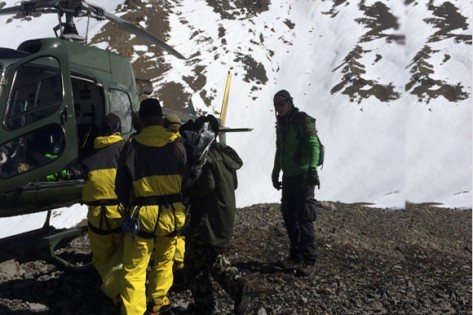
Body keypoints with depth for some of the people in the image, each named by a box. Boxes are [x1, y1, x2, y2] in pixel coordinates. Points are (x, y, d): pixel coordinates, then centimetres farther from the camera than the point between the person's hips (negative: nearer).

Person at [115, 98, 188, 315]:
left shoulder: (132, 146, -8)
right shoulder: (177, 145, -4)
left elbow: (121, 187, -2)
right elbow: (186, 181, 2)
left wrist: (130, 207, 17)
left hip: (143, 214, -3)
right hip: (172, 213, 3)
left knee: (134, 270, 6)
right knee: (164, 260, 24)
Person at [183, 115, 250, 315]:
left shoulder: (204, 155, -17)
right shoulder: (225, 154, 9)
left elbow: (206, 185, -26)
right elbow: (232, 184, 16)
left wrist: (185, 193, -11)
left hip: (206, 219, -8)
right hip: (226, 217, 8)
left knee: (195, 263, 7)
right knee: (214, 257, 22)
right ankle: (237, 286, 7)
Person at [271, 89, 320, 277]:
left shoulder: (303, 120, -7)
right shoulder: (281, 124, 16)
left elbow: (313, 144, -16)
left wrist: (313, 169, -26)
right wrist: (275, 173, 24)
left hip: (303, 175, -8)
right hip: (288, 176, 8)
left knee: (305, 217, -9)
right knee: (288, 214, 8)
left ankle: (309, 260, -4)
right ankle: (296, 256, 18)